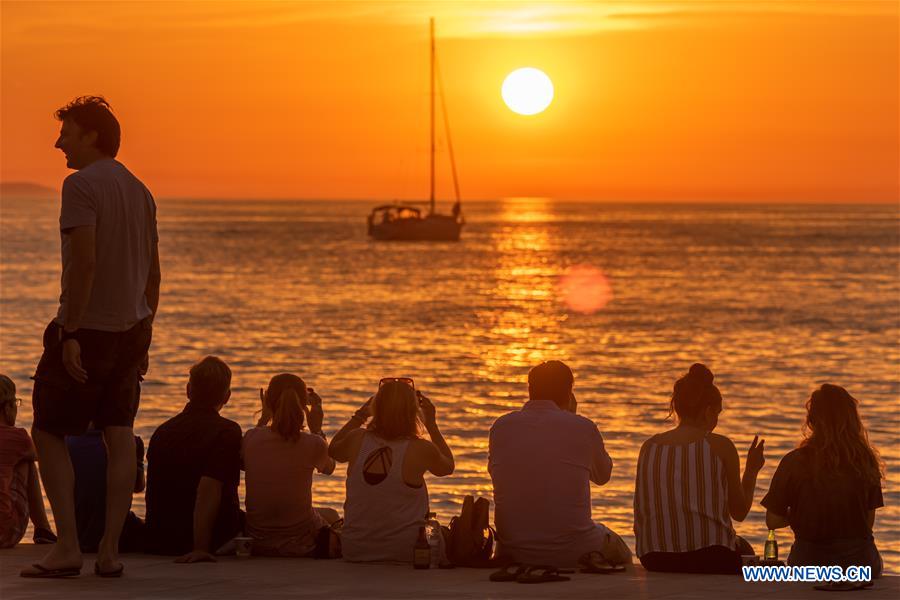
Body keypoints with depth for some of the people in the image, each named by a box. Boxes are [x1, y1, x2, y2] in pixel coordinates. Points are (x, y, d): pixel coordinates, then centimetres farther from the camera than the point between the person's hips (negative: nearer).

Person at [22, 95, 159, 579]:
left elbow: (84, 262, -21)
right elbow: (152, 272, 16)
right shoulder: (139, 190, 13)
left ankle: (67, 548, -3)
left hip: (87, 329, -7)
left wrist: (70, 333, -20)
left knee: (49, 434, 3)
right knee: (119, 438, 6)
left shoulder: (81, 185, -12)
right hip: (130, 328, 7)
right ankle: (110, 552, 5)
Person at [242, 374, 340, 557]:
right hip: (301, 545, -3)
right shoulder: (313, 444, -17)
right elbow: (328, 468, 8)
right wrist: (317, 429, 5)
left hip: (257, 544, 3)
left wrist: (264, 418, 15)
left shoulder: (251, 438, -12)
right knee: (331, 516, 35)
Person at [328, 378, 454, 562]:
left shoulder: (357, 440, -8)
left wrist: (360, 415, 17)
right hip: (404, 552, -3)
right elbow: (448, 467, 9)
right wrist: (431, 423, 12)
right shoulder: (421, 450, -16)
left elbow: (333, 451, 17)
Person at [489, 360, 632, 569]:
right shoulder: (582, 427, -8)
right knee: (620, 552, 29)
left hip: (514, 552, 2)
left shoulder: (501, 427, -1)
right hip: (570, 550, -2)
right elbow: (603, 475, 11)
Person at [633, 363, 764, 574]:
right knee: (744, 550, 31)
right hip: (709, 559, -4)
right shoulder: (720, 446, -5)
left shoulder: (649, 447, 6)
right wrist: (752, 470, 18)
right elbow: (739, 512, 3)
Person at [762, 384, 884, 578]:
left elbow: (773, 521, -1)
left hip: (810, 559, -2)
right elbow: (869, 522, 5)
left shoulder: (794, 462, -8)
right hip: (860, 558, 2)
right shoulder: (866, 461, -3)